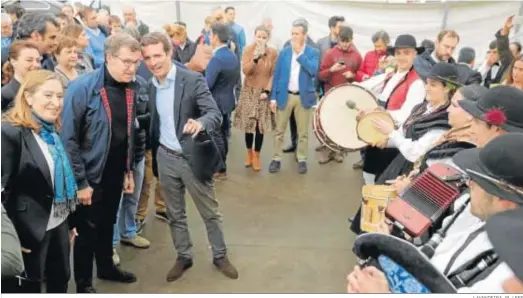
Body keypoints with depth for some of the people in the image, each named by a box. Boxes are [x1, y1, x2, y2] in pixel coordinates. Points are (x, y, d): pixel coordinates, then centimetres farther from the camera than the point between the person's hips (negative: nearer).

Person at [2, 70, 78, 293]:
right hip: (30, 229, -7)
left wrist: (71, 222, 14)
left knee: (61, 281, 20)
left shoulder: (54, 131, 5)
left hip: (59, 224, 7)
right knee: (30, 286, 13)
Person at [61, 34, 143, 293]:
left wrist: (129, 170, 11)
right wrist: (80, 181, -17)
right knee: (87, 229, 10)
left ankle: (106, 267, 44)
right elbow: (68, 138, -18)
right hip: (91, 174, -5)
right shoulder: (82, 88, -20)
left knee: (107, 224, 23)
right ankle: (83, 283, 30)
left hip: (116, 172, 6)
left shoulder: (130, 88, -1)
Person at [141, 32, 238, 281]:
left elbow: (216, 114, -20)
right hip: (166, 158, 4)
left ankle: (220, 255, 30)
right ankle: (183, 257, 35)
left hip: (193, 156, -4)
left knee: (210, 212, 11)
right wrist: (153, 154, 6)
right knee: (175, 214, 16)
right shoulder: (148, 86, 2)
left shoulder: (193, 80, -14)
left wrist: (200, 123, -40)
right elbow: (151, 122, 9)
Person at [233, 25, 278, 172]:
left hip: (264, 92, 0)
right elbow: (245, 71, -14)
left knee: (261, 125, 1)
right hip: (249, 91, 0)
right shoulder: (248, 50, -4)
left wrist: (267, 91, -11)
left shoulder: (273, 53, -3)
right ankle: (249, 152, 26)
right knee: (248, 124, 5)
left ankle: (256, 155, 16)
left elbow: (274, 74, -1)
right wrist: (256, 57, -27)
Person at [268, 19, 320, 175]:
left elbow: (314, 71, -20)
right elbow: (276, 75, 2)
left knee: (303, 132, 8)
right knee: (279, 131, 7)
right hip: (284, 96, 1)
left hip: (303, 97, -1)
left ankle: (302, 160, 20)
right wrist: (273, 97, -3)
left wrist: (299, 54, -17)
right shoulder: (284, 52, 2)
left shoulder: (313, 52, -2)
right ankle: (276, 159, 18)